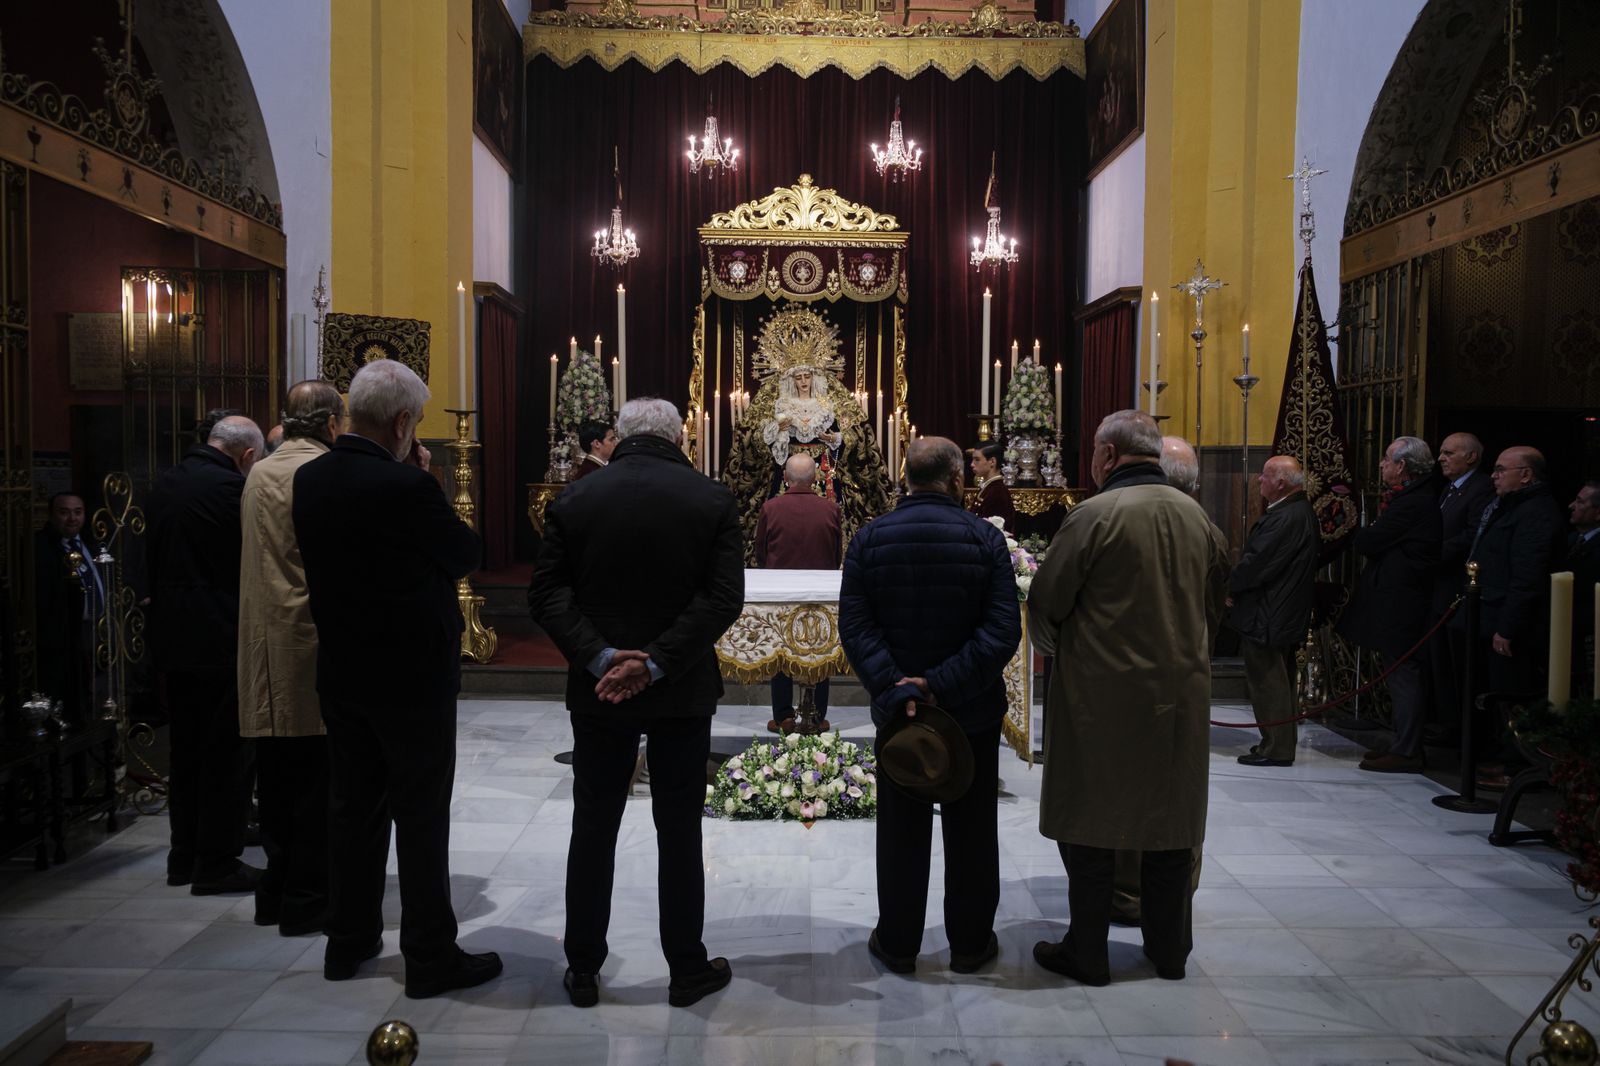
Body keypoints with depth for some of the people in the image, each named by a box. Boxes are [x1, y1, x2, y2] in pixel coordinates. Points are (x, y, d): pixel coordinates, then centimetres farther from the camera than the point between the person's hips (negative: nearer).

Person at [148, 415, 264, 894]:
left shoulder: (165, 483, 9)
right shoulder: (230, 487, -16)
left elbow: (157, 558, 15)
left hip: (172, 636, 8)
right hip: (219, 637, -8)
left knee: (186, 748, 16)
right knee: (227, 752, 1)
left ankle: (184, 856, 25)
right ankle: (216, 863, 6)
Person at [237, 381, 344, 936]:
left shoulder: (258, 474, 11)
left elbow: (263, 554, 17)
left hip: (265, 644, 7)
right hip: (314, 640, -7)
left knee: (277, 776, 14)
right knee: (316, 780, 1)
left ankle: (276, 890, 24)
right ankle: (307, 900, 8)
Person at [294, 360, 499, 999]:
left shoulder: (309, 479, 2)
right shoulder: (405, 485, -21)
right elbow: (467, 555, -10)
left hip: (341, 674, 7)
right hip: (412, 676, -7)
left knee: (353, 805, 18)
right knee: (421, 815, 3)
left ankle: (348, 942, 30)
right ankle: (431, 957, 13)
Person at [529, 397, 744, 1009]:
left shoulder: (574, 501, -1)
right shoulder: (712, 500, -5)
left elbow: (546, 595, -8)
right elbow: (724, 598, -13)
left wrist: (600, 657, -14)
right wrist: (657, 662, -15)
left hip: (599, 694, 1)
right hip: (684, 694, -1)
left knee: (592, 832, 13)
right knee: (679, 833, 10)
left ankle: (583, 971, 23)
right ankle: (687, 970, 21)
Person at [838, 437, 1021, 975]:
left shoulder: (868, 539, -5)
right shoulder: (985, 538, -9)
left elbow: (855, 628, -13)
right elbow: (1003, 631, -17)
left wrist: (896, 690, -18)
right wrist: (942, 685, -18)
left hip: (896, 708, 1)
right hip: (973, 710, -1)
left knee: (901, 830, 14)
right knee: (971, 830, 14)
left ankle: (897, 943, 26)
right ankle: (970, 943, 27)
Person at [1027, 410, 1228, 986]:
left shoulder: (1095, 514, -14)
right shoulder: (1196, 516, 4)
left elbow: (1045, 602, -9)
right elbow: (1215, 603, 14)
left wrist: (1059, 649, 10)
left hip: (1103, 694, -5)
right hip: (1182, 691, 6)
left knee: (1090, 828, 7)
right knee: (1171, 824, 16)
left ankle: (1087, 953, 16)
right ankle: (1169, 949, 28)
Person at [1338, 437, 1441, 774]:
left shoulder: (1411, 503, -19)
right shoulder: (1421, 497, 13)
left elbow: (1367, 543, -17)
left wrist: (1357, 535, 1)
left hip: (1399, 604, -10)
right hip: (1404, 599, 10)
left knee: (1403, 675, -4)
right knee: (1403, 675, 16)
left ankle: (1406, 752, 2)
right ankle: (1405, 744, 24)